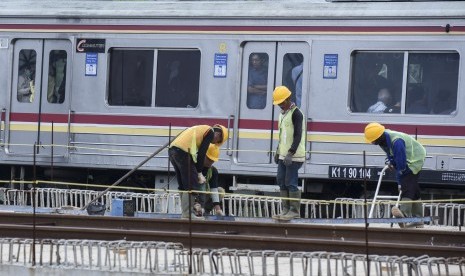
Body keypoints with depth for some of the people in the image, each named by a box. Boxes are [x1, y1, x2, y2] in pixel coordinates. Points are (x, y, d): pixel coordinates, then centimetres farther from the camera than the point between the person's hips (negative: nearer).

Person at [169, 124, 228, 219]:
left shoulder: (199, 130, 30)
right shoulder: (210, 132, 4)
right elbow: (201, 153, -3)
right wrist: (199, 174, 1)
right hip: (183, 152, -9)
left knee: (183, 185, 15)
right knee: (192, 184, -4)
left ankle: (185, 213, 15)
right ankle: (187, 214, -9)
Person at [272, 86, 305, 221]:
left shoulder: (296, 113, -12)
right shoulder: (283, 113, 16)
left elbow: (298, 136, -18)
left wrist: (290, 154, -23)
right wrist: (278, 151, 24)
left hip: (293, 156, -9)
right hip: (283, 155, 9)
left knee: (291, 183, -8)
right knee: (281, 181, 9)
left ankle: (295, 211, -2)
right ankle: (286, 209, 15)